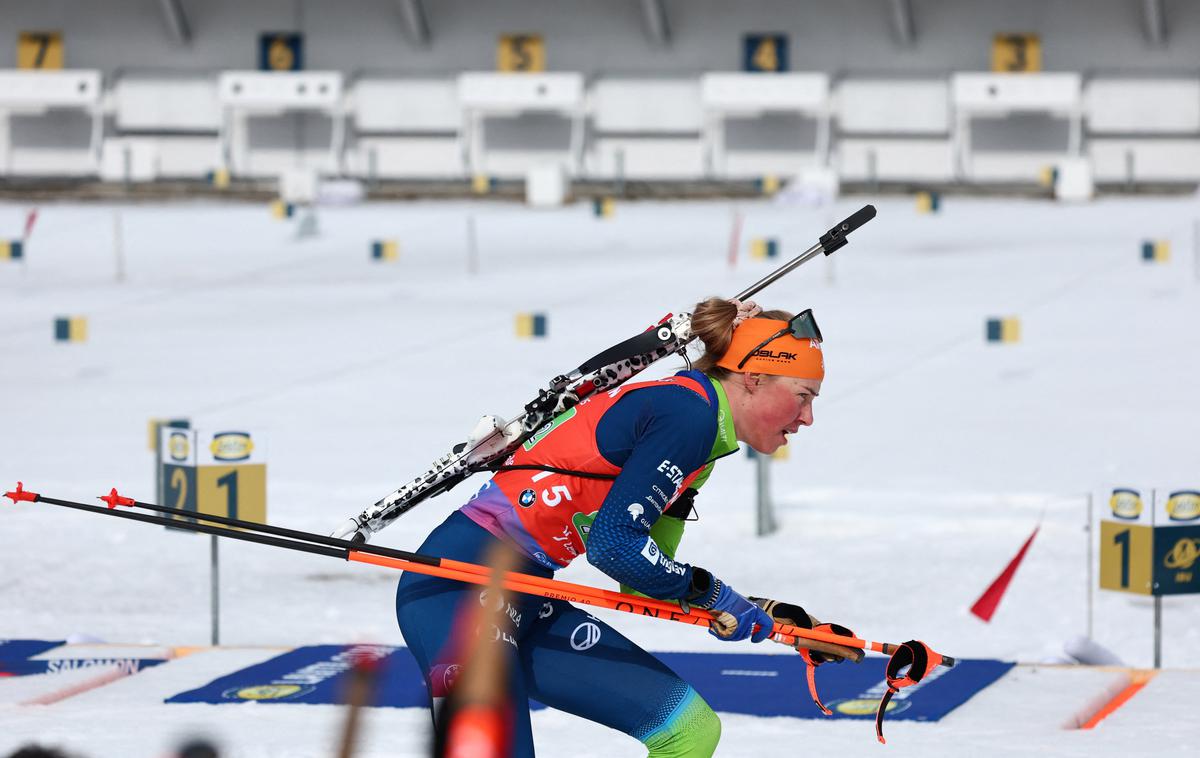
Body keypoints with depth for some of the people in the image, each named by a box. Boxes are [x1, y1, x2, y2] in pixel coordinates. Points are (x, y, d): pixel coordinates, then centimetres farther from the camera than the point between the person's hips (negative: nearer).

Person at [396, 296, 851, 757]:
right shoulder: (689, 412, -13)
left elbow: (646, 580, 20)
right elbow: (612, 542, -20)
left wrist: (769, 616, 16)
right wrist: (708, 591, -8)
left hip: (524, 606, 10)